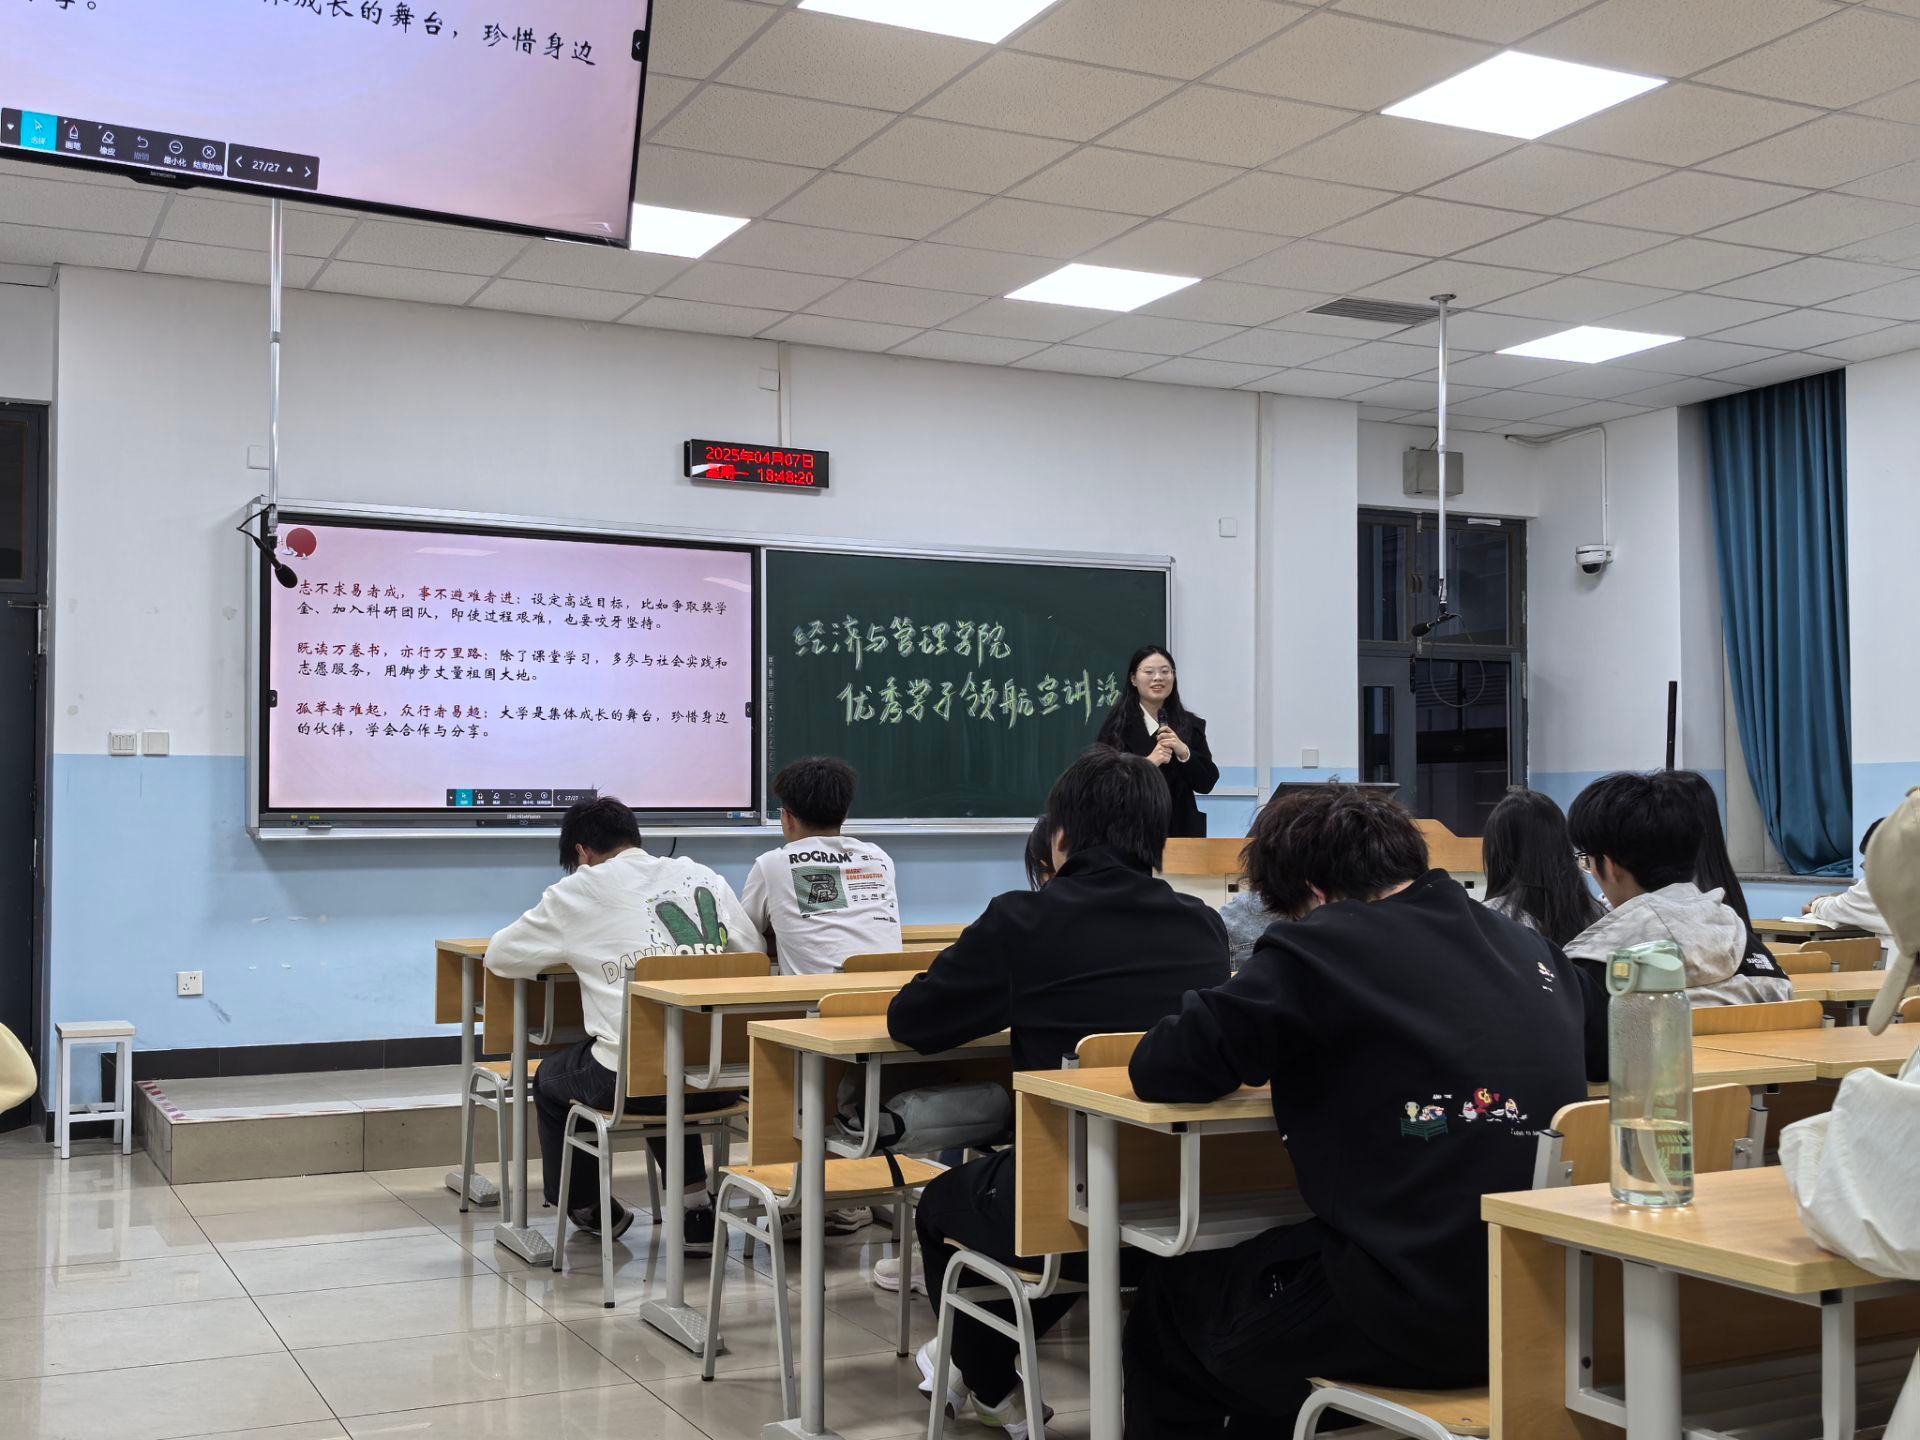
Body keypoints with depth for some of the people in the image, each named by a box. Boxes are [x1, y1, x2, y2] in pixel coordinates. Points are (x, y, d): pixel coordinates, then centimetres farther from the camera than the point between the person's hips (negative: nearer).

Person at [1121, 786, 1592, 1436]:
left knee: (1171, 1298, 20)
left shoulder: (1320, 949, -9)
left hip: (1417, 1317, -7)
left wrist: (1272, 1046, 14)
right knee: (1267, 1261, 31)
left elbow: (1161, 1070, -7)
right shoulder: (1530, 947, 9)